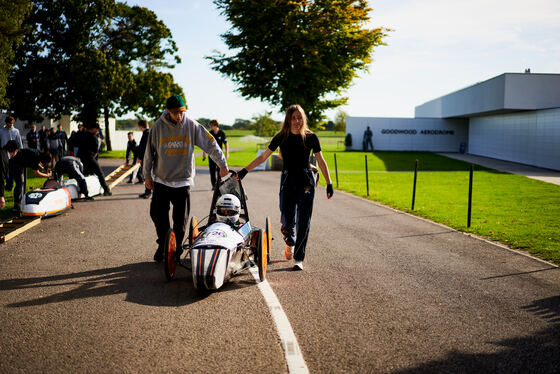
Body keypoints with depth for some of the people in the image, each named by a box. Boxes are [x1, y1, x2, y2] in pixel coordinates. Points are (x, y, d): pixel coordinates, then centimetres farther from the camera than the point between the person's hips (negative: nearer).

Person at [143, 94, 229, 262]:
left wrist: (222, 165, 1)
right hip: (161, 180, 1)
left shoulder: (192, 126, -5)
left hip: (183, 181, -1)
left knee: (181, 220, 2)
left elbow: (210, 144, 0)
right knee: (158, 216, 5)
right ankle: (162, 245, 24)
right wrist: (147, 175, 7)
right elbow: (149, 151, 5)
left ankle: (177, 248, 19)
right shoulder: (158, 127, -3)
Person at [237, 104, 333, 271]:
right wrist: (245, 170, 5)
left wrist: (329, 183, 2)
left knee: (303, 221, -3)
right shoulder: (281, 137, 2)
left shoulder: (311, 137, 0)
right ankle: (290, 243, 31)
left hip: (306, 181, 0)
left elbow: (321, 161, 5)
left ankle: (299, 258, 9)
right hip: (287, 180, 1)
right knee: (287, 221, -4)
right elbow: (263, 157, 8)